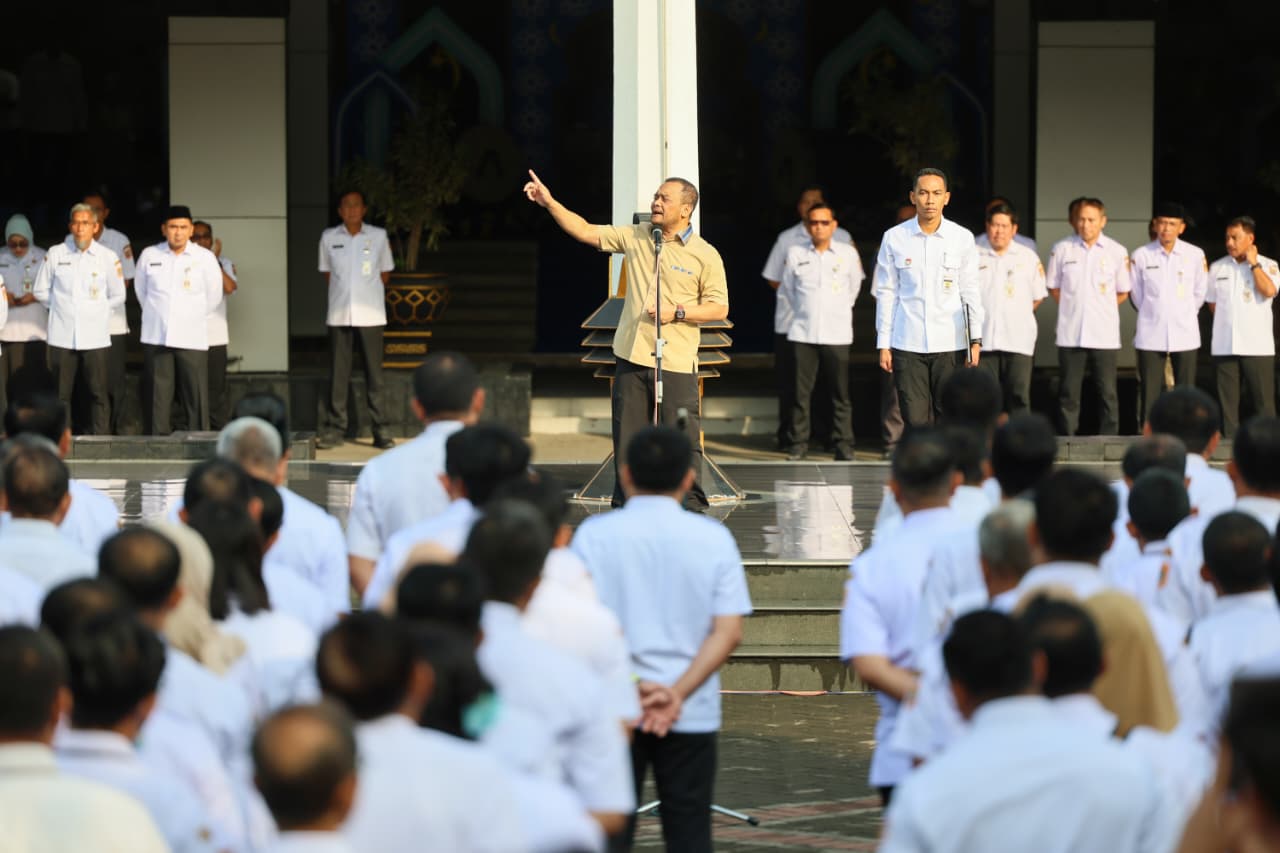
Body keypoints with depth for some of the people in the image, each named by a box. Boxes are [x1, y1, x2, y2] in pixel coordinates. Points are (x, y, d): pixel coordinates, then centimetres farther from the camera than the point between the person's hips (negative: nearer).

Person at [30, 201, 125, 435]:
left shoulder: (107, 257, 2)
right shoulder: (55, 254, 2)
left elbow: (117, 296, 11)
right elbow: (40, 291, 12)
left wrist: (95, 310, 7)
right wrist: (62, 307, 7)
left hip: (95, 337, 0)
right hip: (62, 336, 0)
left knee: (98, 393, -1)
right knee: (61, 394, 3)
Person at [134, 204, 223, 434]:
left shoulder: (205, 258, 0)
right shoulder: (149, 255, 3)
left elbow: (214, 296, 10)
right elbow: (140, 290, 17)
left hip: (191, 338, -1)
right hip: (156, 337, 1)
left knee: (195, 396, -4)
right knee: (157, 397, 0)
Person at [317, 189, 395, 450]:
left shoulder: (378, 236, 2)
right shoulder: (329, 237, 4)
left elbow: (385, 273, 11)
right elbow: (327, 272, 14)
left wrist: (367, 292, 7)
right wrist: (343, 293, 7)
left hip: (370, 315, -1)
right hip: (339, 315, 1)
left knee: (374, 373, -1)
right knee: (337, 373, 1)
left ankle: (380, 430, 2)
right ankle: (335, 429, 6)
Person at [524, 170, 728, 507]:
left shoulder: (705, 255, -1)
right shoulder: (635, 237, 10)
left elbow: (719, 308, 0)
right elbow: (585, 231, 11)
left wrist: (677, 312, -12)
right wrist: (550, 203, 3)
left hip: (675, 363, -4)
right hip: (631, 356, 4)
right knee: (627, 436, 7)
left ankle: (690, 504, 1)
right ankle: (625, 504, 15)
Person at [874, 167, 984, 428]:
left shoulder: (962, 238, 5)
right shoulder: (894, 238, 4)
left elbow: (971, 292, 8)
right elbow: (886, 294, 7)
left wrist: (976, 340, 1)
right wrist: (883, 344, 4)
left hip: (951, 344, 0)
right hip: (907, 345, 0)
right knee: (915, 421, -4)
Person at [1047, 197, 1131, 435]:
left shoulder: (1117, 252, 2)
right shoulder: (1062, 249, 3)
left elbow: (1123, 292, 12)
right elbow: (1053, 287, 14)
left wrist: (1101, 309, 5)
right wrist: (1071, 308, 6)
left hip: (1104, 335, -1)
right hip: (1071, 334, 1)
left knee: (1107, 393, -1)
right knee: (1069, 392, 3)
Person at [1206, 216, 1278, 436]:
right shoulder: (1218, 267, 10)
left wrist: (1253, 263, -8)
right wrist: (1227, 320, 10)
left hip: (1257, 345, -3)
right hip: (1224, 345, 3)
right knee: (1227, 400, 4)